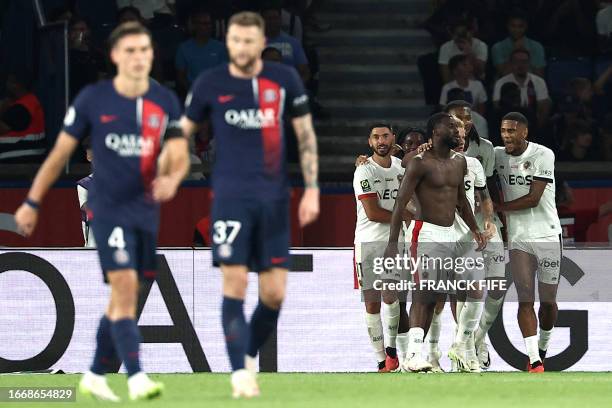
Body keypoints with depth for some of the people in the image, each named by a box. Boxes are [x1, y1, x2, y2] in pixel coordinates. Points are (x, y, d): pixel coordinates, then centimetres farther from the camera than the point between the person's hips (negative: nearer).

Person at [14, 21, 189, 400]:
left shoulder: (166, 101, 2)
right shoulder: (92, 99, -5)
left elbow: (180, 156, 4)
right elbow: (61, 153, 4)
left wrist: (172, 178, -21)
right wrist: (32, 203, 7)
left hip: (147, 209, 4)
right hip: (109, 208, -4)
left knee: (122, 298, 9)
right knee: (125, 288, -17)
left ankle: (95, 376, 22)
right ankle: (136, 379, -21)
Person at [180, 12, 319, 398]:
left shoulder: (284, 79, 2)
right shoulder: (210, 84, 0)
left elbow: (306, 135, 9)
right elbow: (181, 132, 10)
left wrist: (312, 189, 3)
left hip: (274, 199, 2)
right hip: (231, 196, -2)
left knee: (274, 293, 0)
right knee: (235, 284, -11)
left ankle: (249, 354, 24)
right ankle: (240, 372, -7)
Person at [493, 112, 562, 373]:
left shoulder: (543, 155, -9)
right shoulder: (498, 155, 5)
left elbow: (533, 199, -13)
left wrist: (497, 207, -9)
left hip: (547, 235, -3)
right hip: (519, 239, 3)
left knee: (548, 300, 4)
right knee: (525, 300, -8)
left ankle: (542, 348, 27)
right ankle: (535, 361, -11)